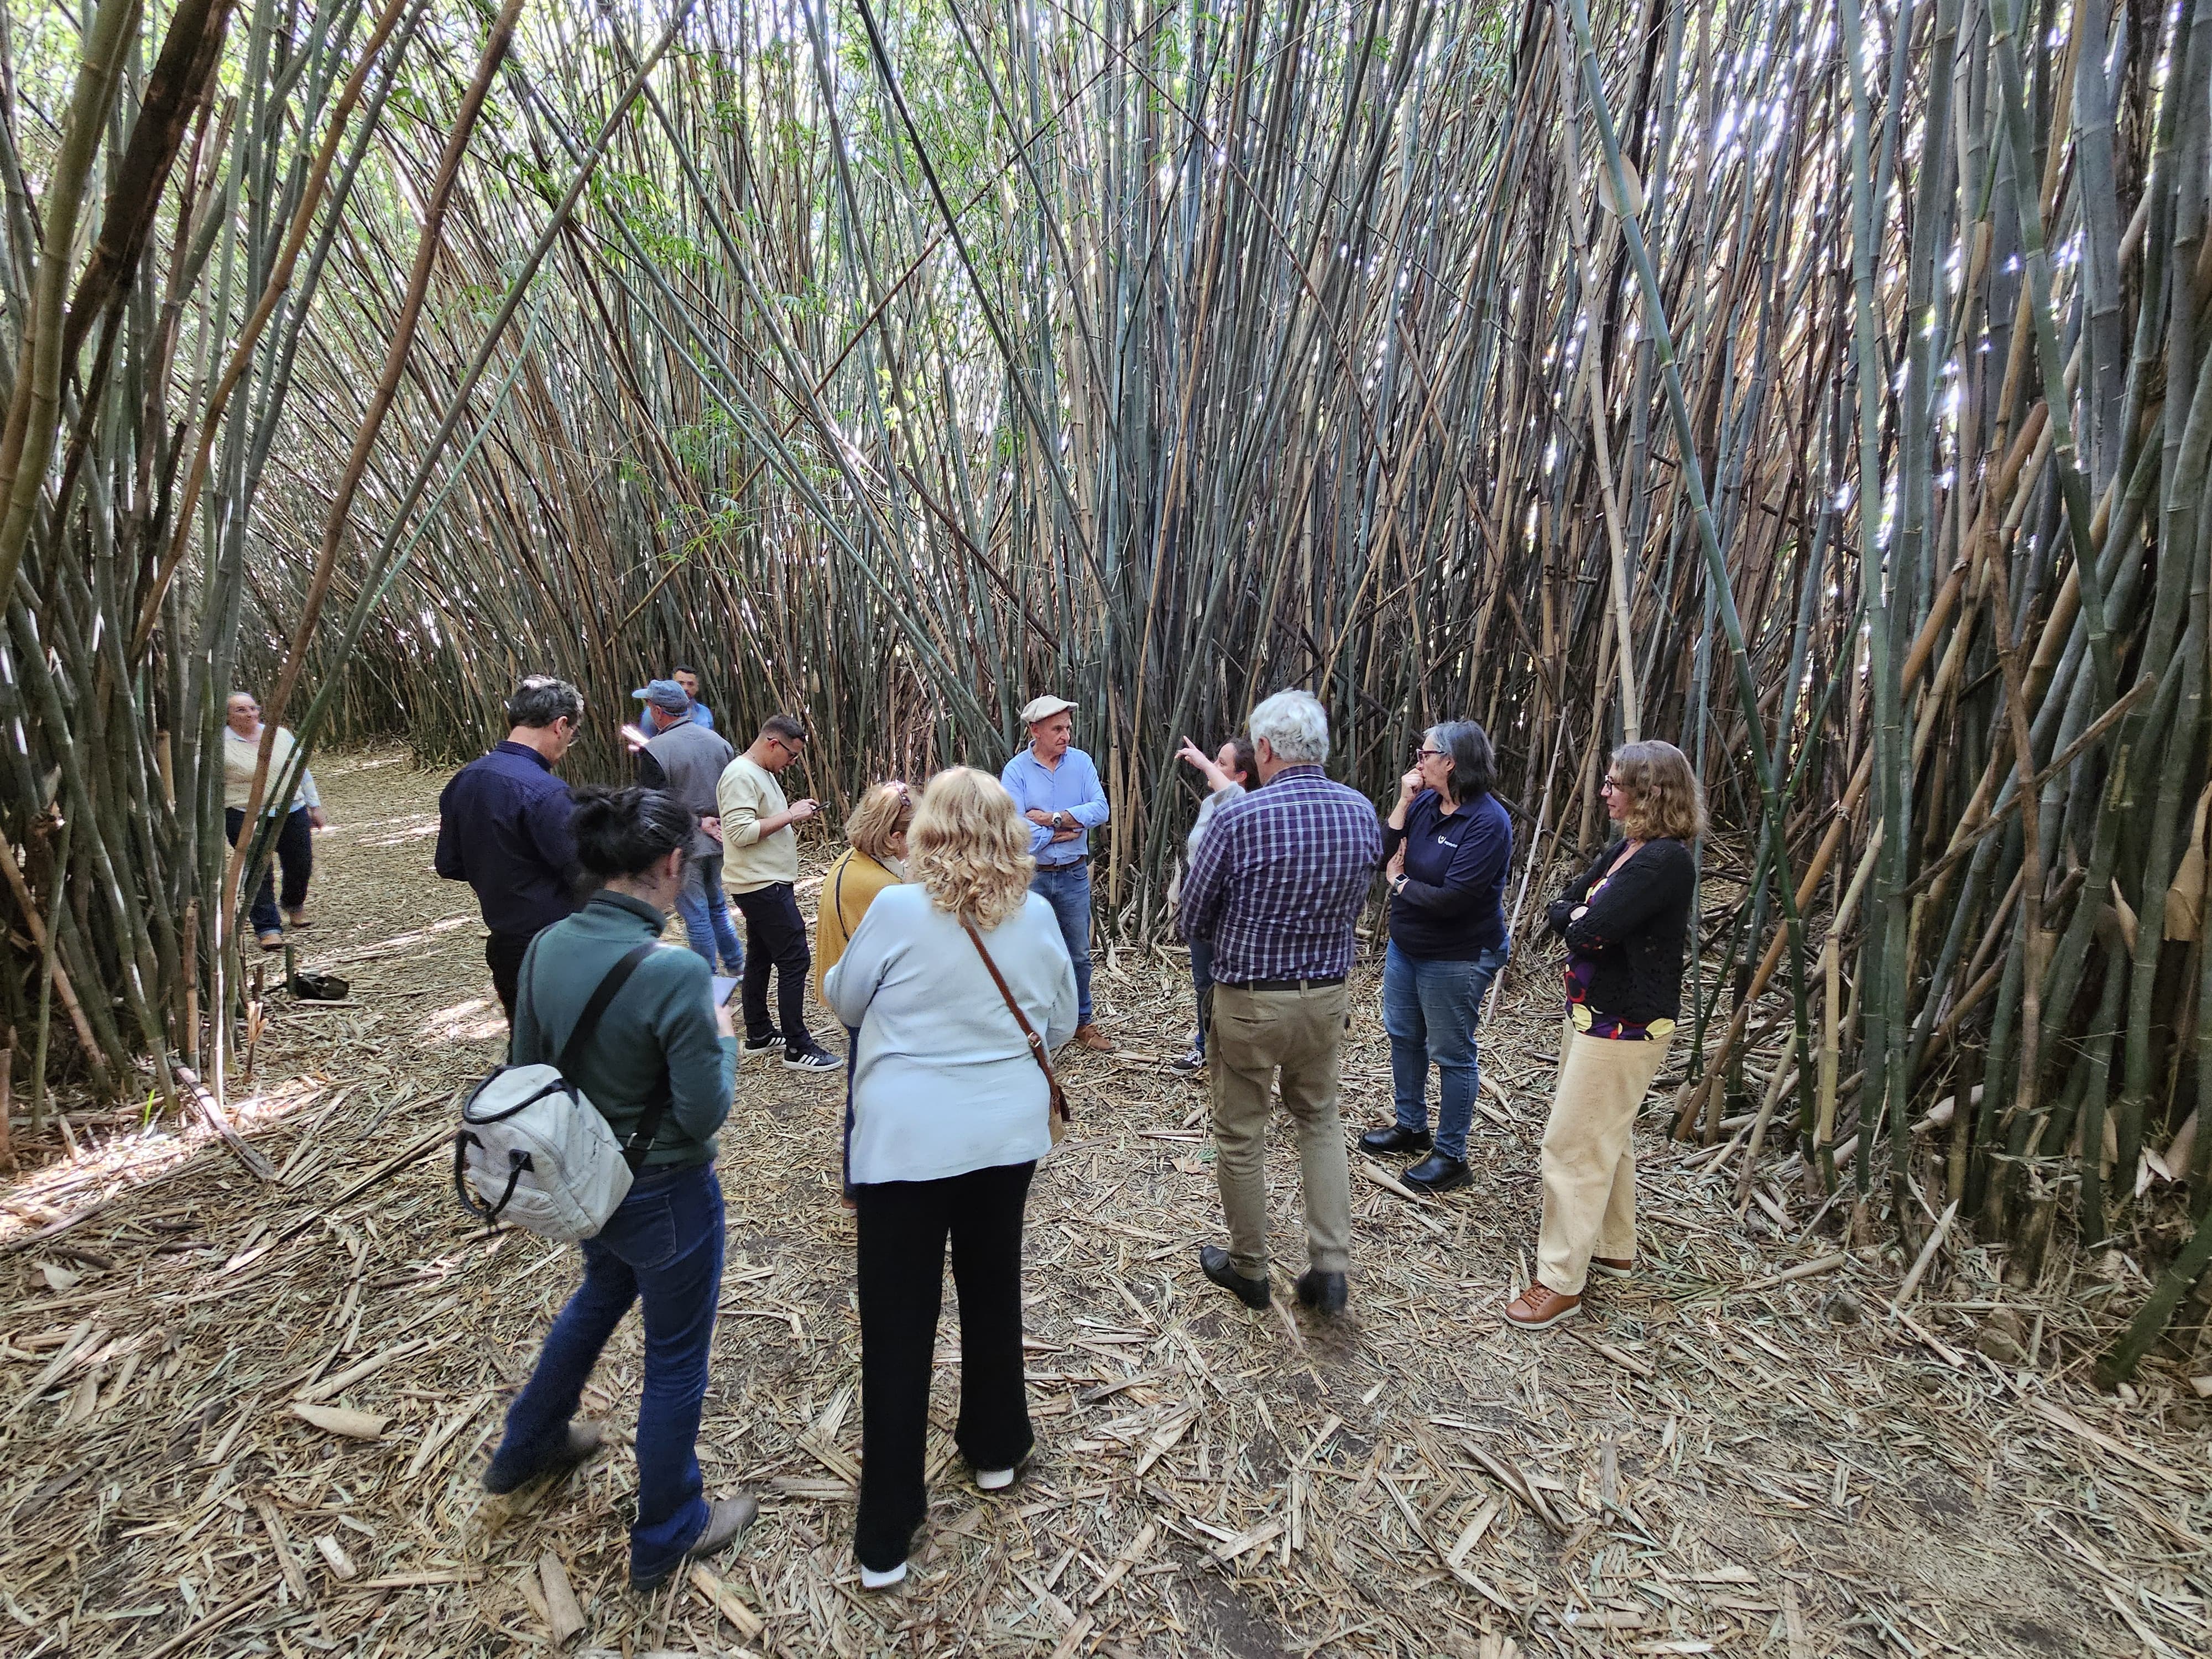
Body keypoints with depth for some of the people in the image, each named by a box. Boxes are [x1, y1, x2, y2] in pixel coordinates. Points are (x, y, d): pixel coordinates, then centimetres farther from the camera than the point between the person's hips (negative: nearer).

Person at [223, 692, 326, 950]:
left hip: (293, 813, 4)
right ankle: (267, 929, 0)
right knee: (259, 873, -6)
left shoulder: (281, 735, 6)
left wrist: (314, 806, 14)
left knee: (301, 866, 13)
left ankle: (295, 904, 42)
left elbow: (302, 771, 14)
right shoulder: (220, 745, -7)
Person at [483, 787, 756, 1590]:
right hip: (664, 1193, -7)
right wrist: (721, 1038, -8)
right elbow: (704, 1113, -24)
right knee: (675, 1358, 16)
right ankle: (667, 1533, 38)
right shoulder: (675, 972, -31)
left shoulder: (546, 947, -10)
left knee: (602, 1292, 36)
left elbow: (524, 1066, 3)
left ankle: (528, 1446, 57)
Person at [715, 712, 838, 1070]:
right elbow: (741, 832, -25)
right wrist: (790, 815, -20)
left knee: (761, 958, 17)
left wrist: (793, 813, 9)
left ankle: (759, 1034, 27)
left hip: (766, 884, 11)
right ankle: (798, 1048, -3)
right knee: (793, 961, -9)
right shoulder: (741, 776, -17)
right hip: (762, 886, -11)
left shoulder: (763, 773, 15)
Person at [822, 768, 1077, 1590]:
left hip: (906, 1141, -3)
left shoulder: (897, 909, -15)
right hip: (1006, 1133, 3)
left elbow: (844, 1001, 1)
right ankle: (995, 1448, 42)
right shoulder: (1037, 915, -5)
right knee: (994, 1290, 23)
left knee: (898, 1323, 8)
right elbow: (1060, 1025, 6)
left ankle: (886, 1536, 20)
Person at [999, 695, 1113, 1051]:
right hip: (1031, 877, -2)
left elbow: (1101, 809, -12)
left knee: (1079, 954, 13)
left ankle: (1081, 1022, 29)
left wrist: (1054, 818, -17)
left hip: (1074, 875, 3)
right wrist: (1063, 833, -13)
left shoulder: (1081, 762, 0)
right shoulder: (1016, 770, -9)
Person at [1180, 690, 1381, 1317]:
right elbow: (1355, 907, 9)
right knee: (1320, 1121, 23)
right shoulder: (1362, 813, -3)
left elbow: (1193, 920, -9)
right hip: (1326, 995, 5)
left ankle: (1248, 1269, 29)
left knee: (1241, 1136, 13)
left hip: (1248, 1000, -4)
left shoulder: (1240, 818, -19)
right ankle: (1330, 1265, 19)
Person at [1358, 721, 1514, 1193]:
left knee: (1451, 1054, 5)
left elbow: (1452, 898, -28)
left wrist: (1400, 882, -13)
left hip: (1456, 958, -8)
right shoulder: (1424, 803, -1)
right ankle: (1411, 1126, 40)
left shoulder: (1488, 822, -23)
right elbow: (1383, 856, -5)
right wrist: (1403, 804, -13)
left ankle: (1452, 1156, 21)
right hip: (1405, 945, 8)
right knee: (1402, 1036, 20)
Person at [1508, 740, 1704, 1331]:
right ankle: (1613, 1249, 38)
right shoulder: (1625, 848, 7)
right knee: (1607, 1136, 21)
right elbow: (1561, 909, 8)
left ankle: (1561, 1280, 8)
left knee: (1573, 1144, -3)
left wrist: (1580, 918, -8)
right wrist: (1582, 916, -13)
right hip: (1594, 1013, 10)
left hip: (1624, 1026, -10)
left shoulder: (1666, 861, -22)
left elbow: (1591, 930, -29)